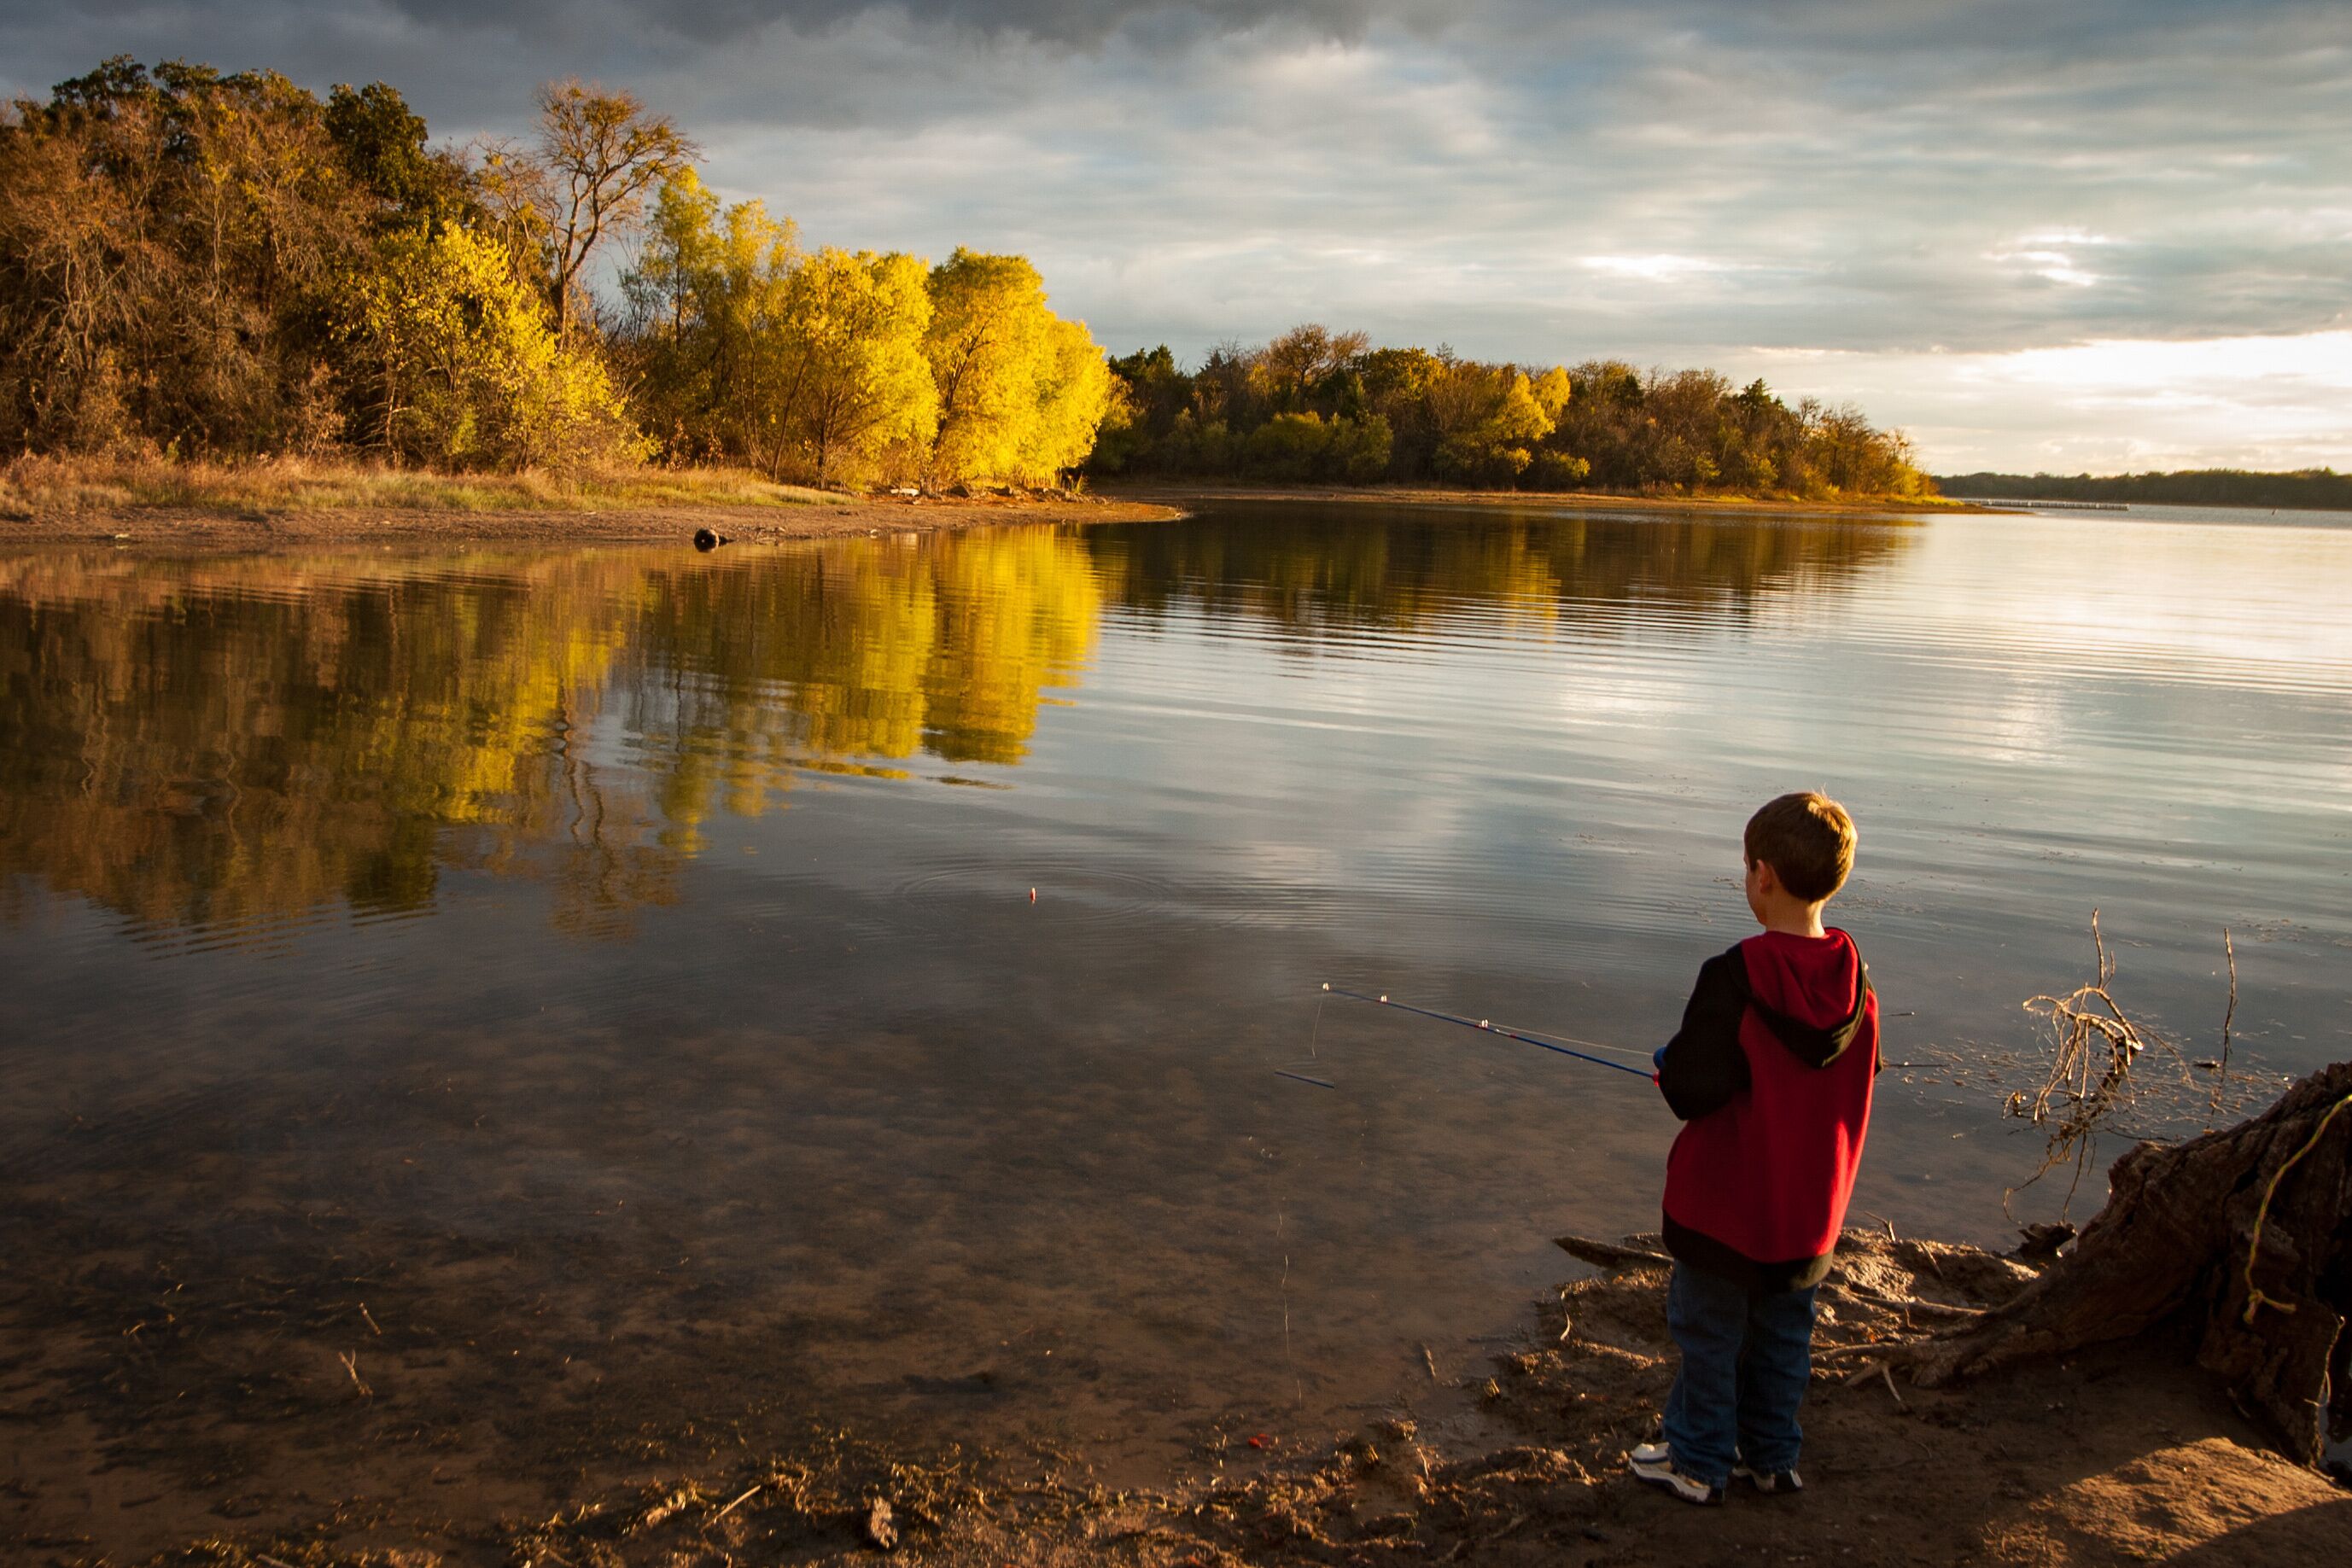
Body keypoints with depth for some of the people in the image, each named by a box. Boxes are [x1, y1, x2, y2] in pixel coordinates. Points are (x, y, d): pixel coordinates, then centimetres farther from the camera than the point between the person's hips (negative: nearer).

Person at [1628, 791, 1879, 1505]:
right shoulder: (1856, 979, -8)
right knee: (1784, 1331, 21)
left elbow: (1693, 1092, -27)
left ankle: (1698, 1460, 25)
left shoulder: (1734, 978, -26)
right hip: (1810, 1205, 5)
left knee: (1708, 1330, 12)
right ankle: (1771, 1455, 34)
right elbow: (1859, 1076, 5)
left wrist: (1671, 1063, -4)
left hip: (1727, 1203, -5)